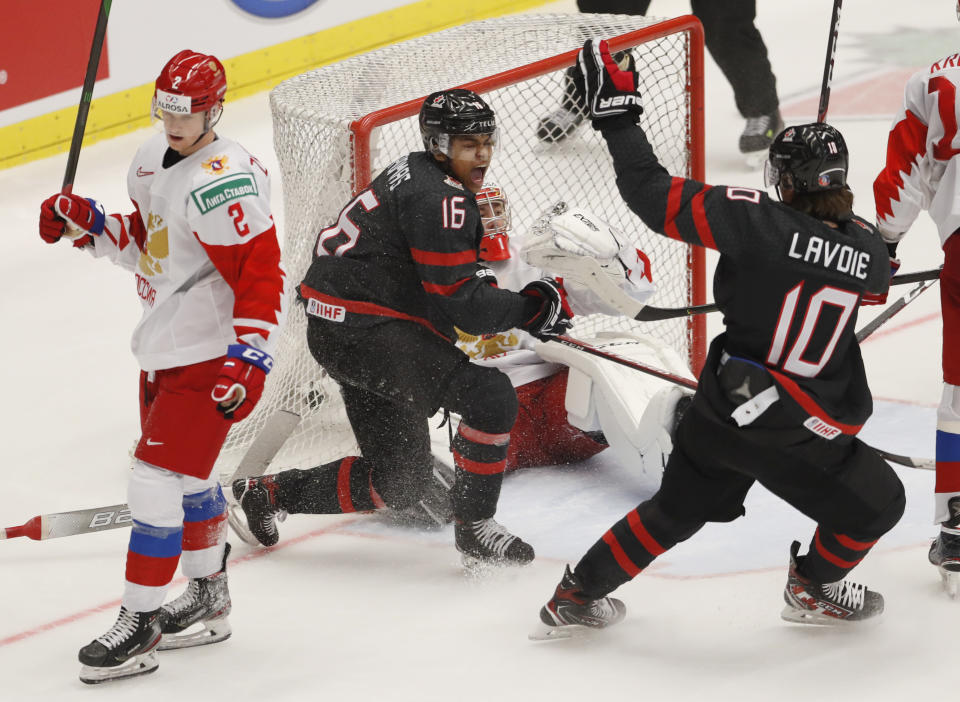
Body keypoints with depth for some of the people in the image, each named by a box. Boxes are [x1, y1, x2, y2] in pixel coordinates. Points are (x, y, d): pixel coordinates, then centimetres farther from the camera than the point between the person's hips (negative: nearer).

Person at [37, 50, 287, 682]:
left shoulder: (223, 182, -23)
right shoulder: (155, 161, 7)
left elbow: (263, 277, -24)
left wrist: (248, 360, -28)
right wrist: (87, 223, 3)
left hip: (211, 356, -10)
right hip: (164, 349, 10)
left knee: (159, 477, -10)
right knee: (188, 474, 20)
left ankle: (140, 624, -3)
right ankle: (208, 600, 36)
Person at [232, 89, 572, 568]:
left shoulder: (419, 175, 14)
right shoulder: (440, 199, -18)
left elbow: (445, 277, 27)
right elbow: (457, 305, -21)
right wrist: (530, 308, -11)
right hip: (359, 327, -11)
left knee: (399, 481, 15)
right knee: (491, 396, -20)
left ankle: (267, 493, 27)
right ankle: (475, 528, -10)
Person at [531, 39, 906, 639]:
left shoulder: (758, 222, -16)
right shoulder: (867, 248, -9)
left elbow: (654, 196, -15)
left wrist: (617, 112, -7)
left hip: (722, 409, 2)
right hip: (804, 435, -2)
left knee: (677, 510, 26)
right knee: (876, 505, 24)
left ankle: (578, 594, 31)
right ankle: (814, 589, 42)